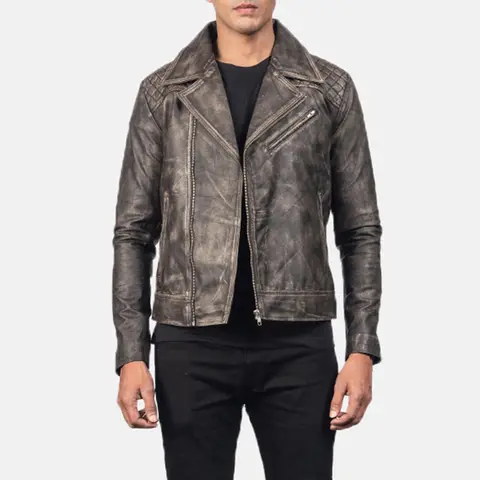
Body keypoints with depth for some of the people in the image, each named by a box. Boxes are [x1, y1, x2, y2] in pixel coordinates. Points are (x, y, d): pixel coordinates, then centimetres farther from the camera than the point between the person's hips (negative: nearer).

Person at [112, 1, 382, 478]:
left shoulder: (331, 89, 4)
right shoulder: (163, 92, 5)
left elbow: (359, 229, 5)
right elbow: (134, 231, 5)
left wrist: (362, 349, -3)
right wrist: (132, 354, -3)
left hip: (297, 342, 0)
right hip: (191, 343, 0)